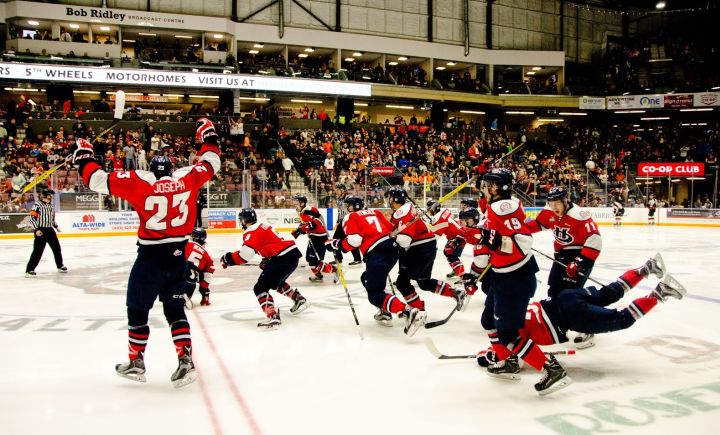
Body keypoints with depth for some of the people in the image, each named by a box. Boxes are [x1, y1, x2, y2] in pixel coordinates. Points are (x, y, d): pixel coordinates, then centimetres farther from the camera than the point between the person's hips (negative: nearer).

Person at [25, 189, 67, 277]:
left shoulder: (50, 205, 13)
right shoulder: (37, 204, -11)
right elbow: (32, 218, -15)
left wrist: (56, 226, 13)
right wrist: (36, 229, -21)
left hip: (50, 230, 8)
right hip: (41, 230, -8)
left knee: (57, 248, 13)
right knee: (38, 251, -11)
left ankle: (60, 266, 29)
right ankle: (29, 270, -6)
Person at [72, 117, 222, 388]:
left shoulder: (139, 182, -7)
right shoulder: (188, 178, 0)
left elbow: (98, 180, -5)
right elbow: (210, 164, 16)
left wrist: (84, 156, 11)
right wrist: (209, 136, 30)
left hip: (150, 257, -3)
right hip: (177, 256, 4)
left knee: (137, 310, 14)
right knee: (175, 309, 15)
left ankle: (136, 363, 24)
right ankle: (185, 361, 7)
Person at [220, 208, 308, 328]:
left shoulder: (252, 232, -8)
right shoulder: (263, 226, 21)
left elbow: (244, 255, -16)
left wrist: (228, 259, -3)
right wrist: (267, 261, 27)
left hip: (284, 259, -10)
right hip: (292, 253, 10)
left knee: (260, 287, -8)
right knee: (276, 281, 34)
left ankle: (273, 317, -20)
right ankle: (299, 299, 40)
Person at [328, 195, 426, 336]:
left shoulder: (350, 218, 7)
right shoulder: (375, 212, 27)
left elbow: (354, 240, -7)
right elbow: (391, 228, 23)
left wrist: (338, 245, 7)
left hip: (377, 254, -8)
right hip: (393, 249, 8)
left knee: (374, 295, -8)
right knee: (367, 278, 28)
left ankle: (409, 312, -29)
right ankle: (384, 313, 21)